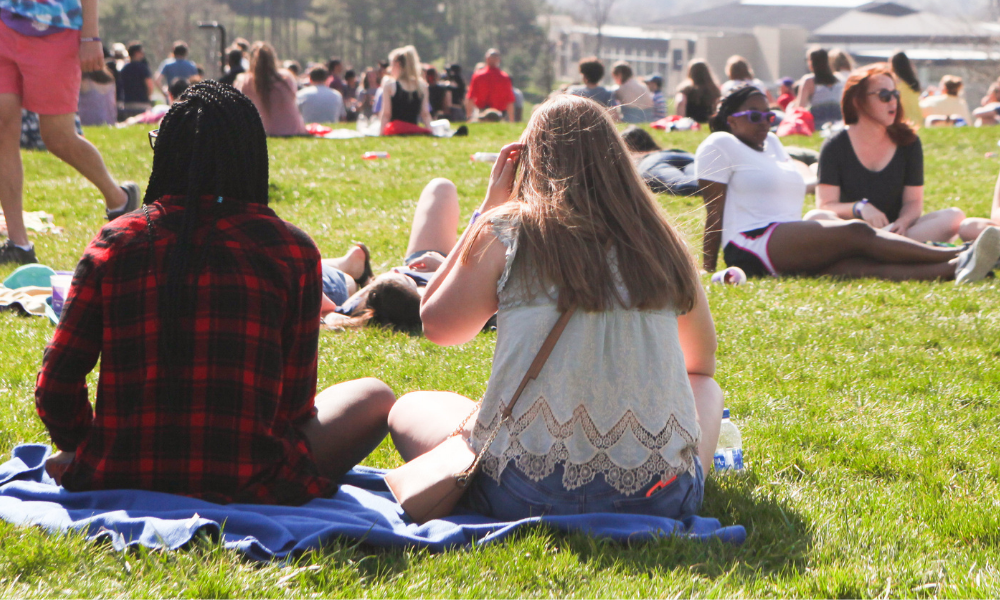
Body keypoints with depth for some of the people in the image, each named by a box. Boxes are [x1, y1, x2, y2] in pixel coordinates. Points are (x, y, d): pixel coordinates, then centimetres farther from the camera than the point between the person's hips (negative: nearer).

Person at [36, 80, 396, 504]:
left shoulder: (115, 242, -4)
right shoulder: (291, 250, -7)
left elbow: (56, 386, -1)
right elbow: (294, 402, -2)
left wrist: (83, 450, 19)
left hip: (116, 485, 2)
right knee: (374, 396, 17)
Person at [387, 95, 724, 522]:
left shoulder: (506, 231, -3)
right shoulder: (662, 240, 6)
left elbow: (436, 323, 11)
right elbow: (703, 361, 21)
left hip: (523, 496, -2)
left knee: (408, 410, 27)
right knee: (706, 387, 35)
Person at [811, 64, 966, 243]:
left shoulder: (908, 141, 7)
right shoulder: (835, 146, 0)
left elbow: (914, 201, 3)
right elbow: (825, 206, -7)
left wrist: (902, 222, -21)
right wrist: (860, 207, -28)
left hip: (894, 228, 3)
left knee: (955, 217, -20)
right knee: (816, 219, -34)